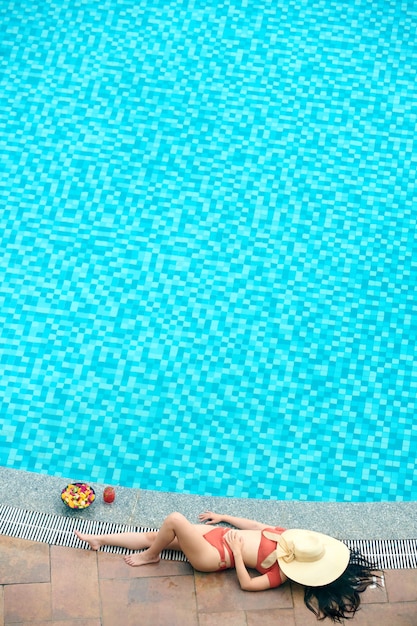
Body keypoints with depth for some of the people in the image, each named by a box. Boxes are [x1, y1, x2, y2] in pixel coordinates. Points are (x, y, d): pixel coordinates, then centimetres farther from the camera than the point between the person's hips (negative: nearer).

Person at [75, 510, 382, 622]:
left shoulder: (279, 575, -19)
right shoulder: (284, 534, -1)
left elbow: (247, 583, -23)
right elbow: (253, 524, 10)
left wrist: (236, 550, -24)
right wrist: (224, 517, 14)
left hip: (215, 556, -7)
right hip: (218, 534, 7)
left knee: (174, 520, -23)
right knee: (154, 534, 5)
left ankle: (150, 555, 7)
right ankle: (99, 540, 19)